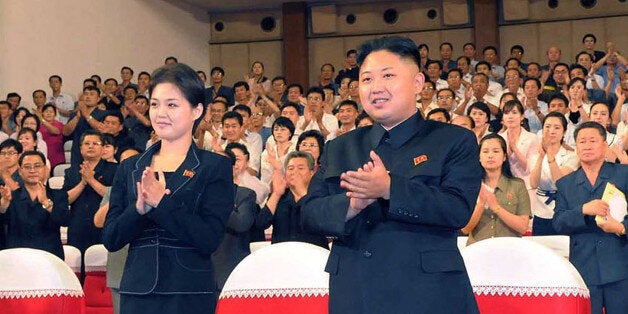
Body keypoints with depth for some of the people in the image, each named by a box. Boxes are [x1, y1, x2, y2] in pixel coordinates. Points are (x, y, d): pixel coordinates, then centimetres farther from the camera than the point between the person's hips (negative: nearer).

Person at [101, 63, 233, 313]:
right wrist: (139, 209, -14)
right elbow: (110, 239, 3)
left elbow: (210, 240, -13)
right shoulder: (130, 168, 10)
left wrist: (161, 202, -19)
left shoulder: (215, 167, -1)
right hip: (137, 293, 3)